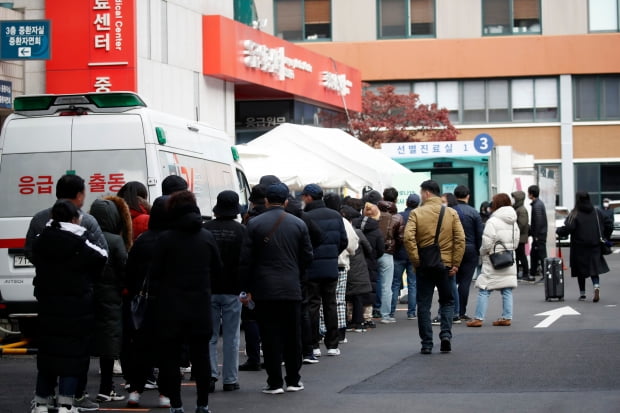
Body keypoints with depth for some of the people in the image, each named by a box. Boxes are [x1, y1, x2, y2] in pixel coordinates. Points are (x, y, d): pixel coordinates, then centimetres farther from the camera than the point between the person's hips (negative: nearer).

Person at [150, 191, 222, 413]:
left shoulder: (165, 239, -12)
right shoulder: (207, 237, -2)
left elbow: (155, 272, -8)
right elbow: (217, 268, 8)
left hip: (171, 307, -3)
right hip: (200, 305, 3)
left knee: (171, 357, 4)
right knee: (201, 356, 11)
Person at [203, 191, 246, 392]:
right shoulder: (241, 230, -5)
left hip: (208, 290, 1)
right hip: (232, 290, -1)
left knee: (209, 335, 9)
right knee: (231, 337, 5)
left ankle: (210, 374, -5)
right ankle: (230, 379, 5)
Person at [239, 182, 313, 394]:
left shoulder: (254, 224, -4)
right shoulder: (299, 224, 2)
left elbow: (246, 259, -4)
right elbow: (307, 257, 5)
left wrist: (246, 288, 2)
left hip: (264, 289, -2)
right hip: (291, 289, 2)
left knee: (270, 337, 2)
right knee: (292, 335, 11)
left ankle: (275, 382, 1)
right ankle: (293, 380, 16)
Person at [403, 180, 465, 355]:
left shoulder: (416, 213, -4)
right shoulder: (451, 213, 2)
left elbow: (408, 238, -15)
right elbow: (460, 239, -5)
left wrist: (416, 260, -9)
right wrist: (455, 263, -3)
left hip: (424, 266, -1)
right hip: (445, 264, 1)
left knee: (424, 305, 7)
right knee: (447, 301, 16)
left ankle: (427, 344, 5)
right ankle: (446, 334, -3)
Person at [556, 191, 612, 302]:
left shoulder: (574, 214, -10)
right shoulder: (597, 212, 3)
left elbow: (567, 228, -19)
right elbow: (609, 223, 4)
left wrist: (558, 230, 0)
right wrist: (605, 237, 16)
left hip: (580, 248, -3)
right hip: (594, 247, 3)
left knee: (581, 270, 9)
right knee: (594, 268, 7)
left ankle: (582, 294, 13)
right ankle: (596, 286, -19)